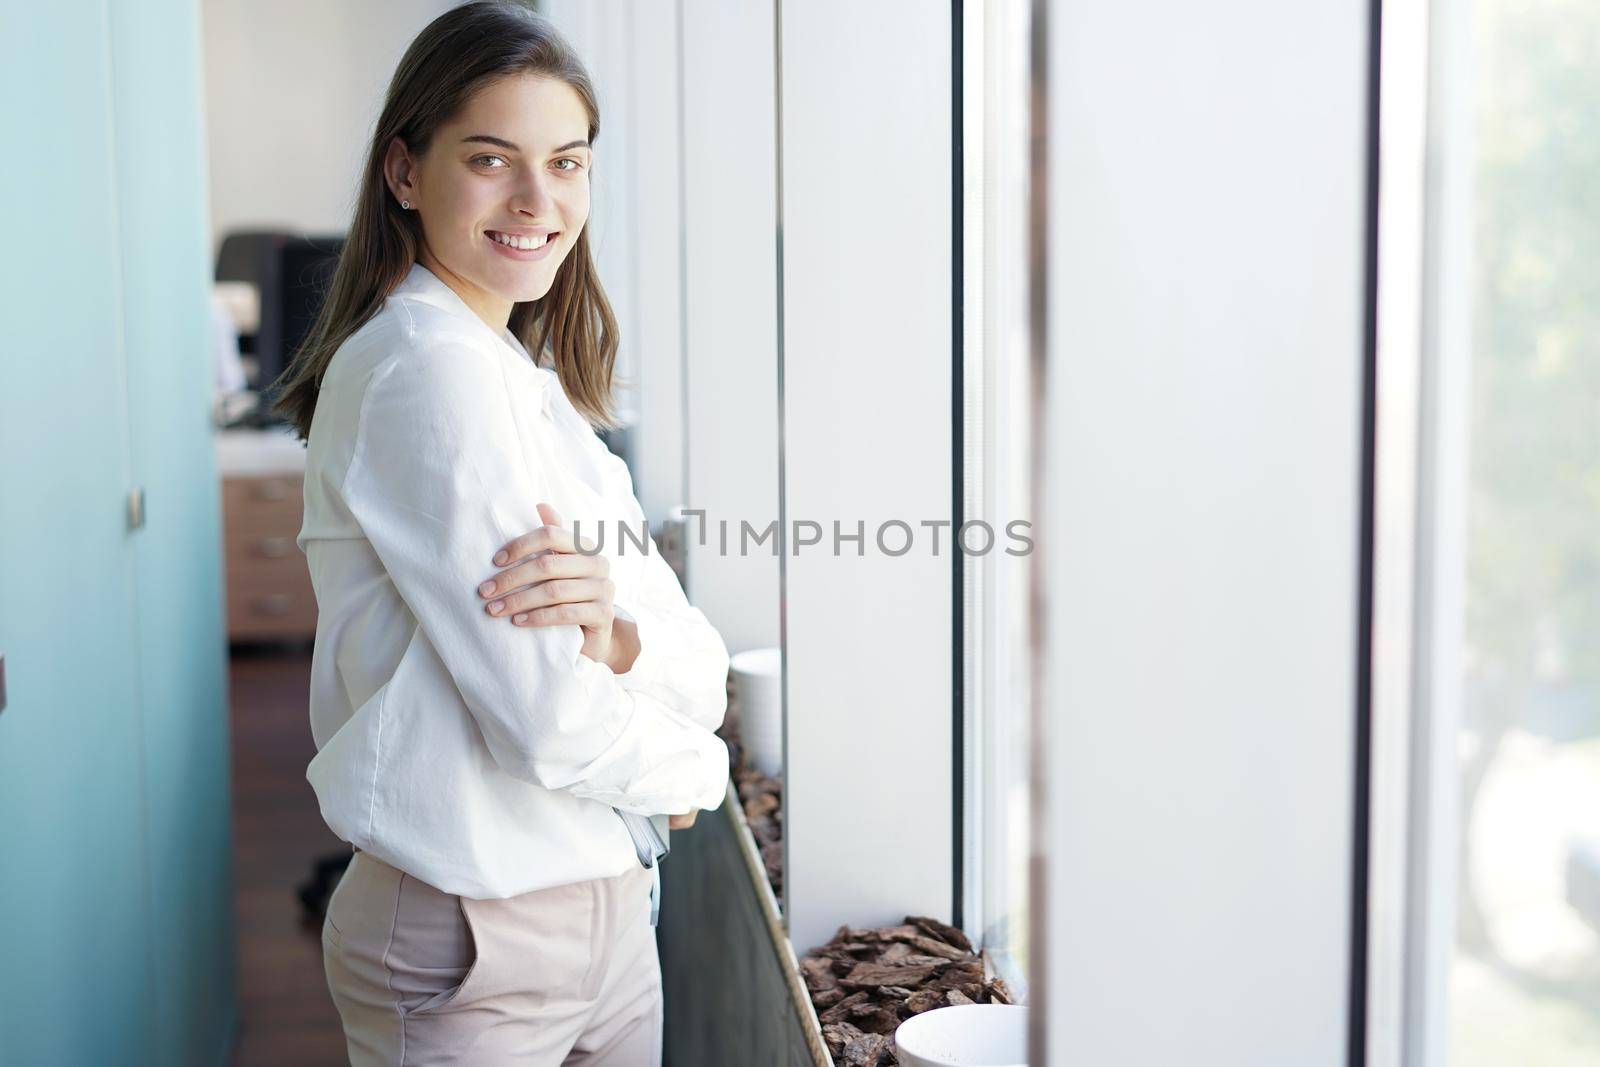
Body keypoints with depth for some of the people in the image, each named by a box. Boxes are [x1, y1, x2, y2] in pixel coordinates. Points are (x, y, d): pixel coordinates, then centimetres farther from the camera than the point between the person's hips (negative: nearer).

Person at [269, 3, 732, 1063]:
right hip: (472, 944, -8)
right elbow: (553, 725, -25)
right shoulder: (428, 368, -19)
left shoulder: (535, 383, 10)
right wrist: (690, 767, -5)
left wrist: (619, 634, -19)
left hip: (607, 916, 8)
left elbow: (705, 668, 3)